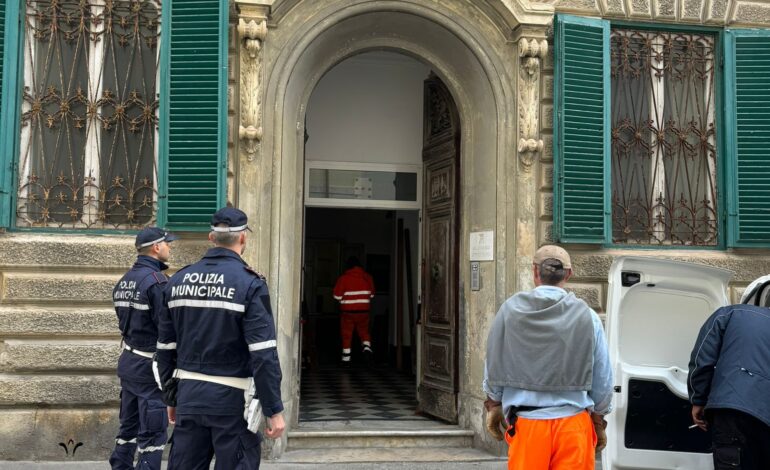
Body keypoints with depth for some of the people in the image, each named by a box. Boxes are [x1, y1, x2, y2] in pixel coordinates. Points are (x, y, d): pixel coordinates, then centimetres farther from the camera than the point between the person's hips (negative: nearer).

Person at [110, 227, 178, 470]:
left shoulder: (123, 281, 9)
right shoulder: (156, 281, -18)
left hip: (128, 361, 9)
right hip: (150, 366, -8)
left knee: (129, 426, 17)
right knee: (152, 433, -2)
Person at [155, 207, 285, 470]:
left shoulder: (178, 280, 6)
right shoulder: (249, 284, -11)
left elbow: (165, 348, 10)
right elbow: (263, 354, -15)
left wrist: (171, 398, 20)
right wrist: (274, 410, -11)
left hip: (189, 396, 5)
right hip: (231, 400, -5)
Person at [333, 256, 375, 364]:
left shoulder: (344, 278, -9)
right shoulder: (367, 277, 0)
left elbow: (337, 295, -8)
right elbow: (371, 294, 10)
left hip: (348, 311, -2)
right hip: (363, 310, 2)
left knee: (346, 333, 8)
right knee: (364, 331, 17)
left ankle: (346, 357, 9)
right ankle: (367, 347, -7)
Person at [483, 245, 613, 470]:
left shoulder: (510, 311, -2)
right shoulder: (587, 317, -4)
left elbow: (493, 367, 8)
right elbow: (603, 380, 4)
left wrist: (493, 404, 24)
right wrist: (599, 422, 18)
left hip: (527, 422, 1)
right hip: (573, 422, 0)